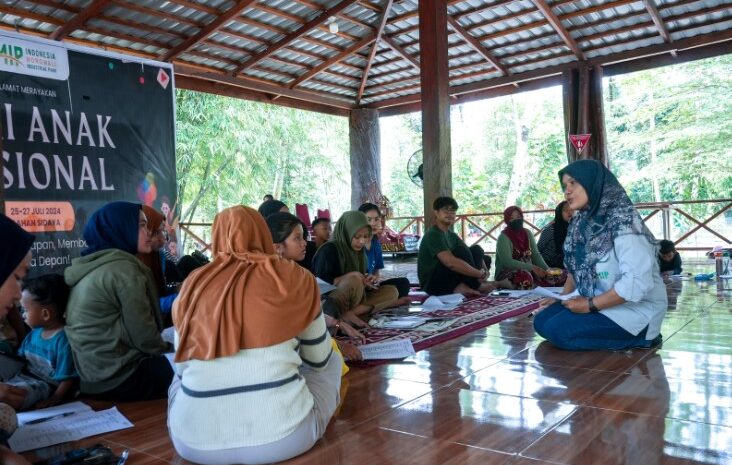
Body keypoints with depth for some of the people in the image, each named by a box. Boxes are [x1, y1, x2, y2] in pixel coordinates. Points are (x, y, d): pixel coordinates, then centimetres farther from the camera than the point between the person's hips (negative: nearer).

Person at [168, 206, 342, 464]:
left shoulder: (194, 284, 6)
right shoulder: (293, 277, 1)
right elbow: (320, 359, 14)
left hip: (195, 441, 3)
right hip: (282, 435, -2)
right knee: (333, 361, 24)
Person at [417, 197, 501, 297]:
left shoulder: (451, 235, 13)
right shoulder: (433, 235, -17)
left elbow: (476, 254, 12)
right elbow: (451, 263, -32)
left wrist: (484, 270, -10)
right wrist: (481, 274, -24)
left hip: (449, 283, 9)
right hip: (432, 285, -9)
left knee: (477, 250, 1)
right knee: (461, 250, -25)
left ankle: (464, 286, -15)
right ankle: (475, 286, -11)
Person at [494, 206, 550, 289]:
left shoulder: (527, 233, 8)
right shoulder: (503, 237, -12)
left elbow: (536, 255, 6)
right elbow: (507, 262, -21)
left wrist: (547, 270, -11)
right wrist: (532, 267, -27)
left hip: (528, 271, 6)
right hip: (507, 274, -6)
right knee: (525, 277, -38)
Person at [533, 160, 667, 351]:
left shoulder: (623, 222, -22)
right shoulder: (581, 223, 5)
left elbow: (637, 283, -30)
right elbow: (575, 267, 13)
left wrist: (590, 305, -22)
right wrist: (564, 298, -3)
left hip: (634, 309, -8)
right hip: (595, 302, 9)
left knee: (557, 330, -21)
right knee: (542, 322, -1)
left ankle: (637, 337, -7)